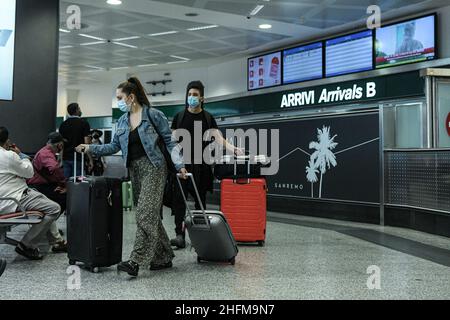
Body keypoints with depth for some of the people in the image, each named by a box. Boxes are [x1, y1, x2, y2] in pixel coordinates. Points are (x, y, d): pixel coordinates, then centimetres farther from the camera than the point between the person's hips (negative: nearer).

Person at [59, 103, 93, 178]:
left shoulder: (63, 125, 9)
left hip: (66, 158, 5)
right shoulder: (83, 123, -5)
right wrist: (90, 160, -7)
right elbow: (86, 142, -10)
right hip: (78, 158, -4)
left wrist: (61, 159, 17)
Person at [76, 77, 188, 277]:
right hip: (134, 170, 7)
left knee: (145, 214, -13)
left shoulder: (153, 115, -6)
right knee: (150, 216, 9)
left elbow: (169, 141, -4)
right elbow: (114, 147, 15)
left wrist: (179, 165, -10)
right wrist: (90, 148, 5)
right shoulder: (122, 121, 13)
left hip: (152, 167, -7)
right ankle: (163, 258, 19)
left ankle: (136, 261, -15)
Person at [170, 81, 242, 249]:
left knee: (200, 200, 4)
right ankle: (180, 235, -10)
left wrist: (234, 149, -20)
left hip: (201, 165, 0)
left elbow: (218, 138, -4)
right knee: (178, 198, -10)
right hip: (182, 163, 0)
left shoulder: (208, 118, 5)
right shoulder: (179, 117, 6)